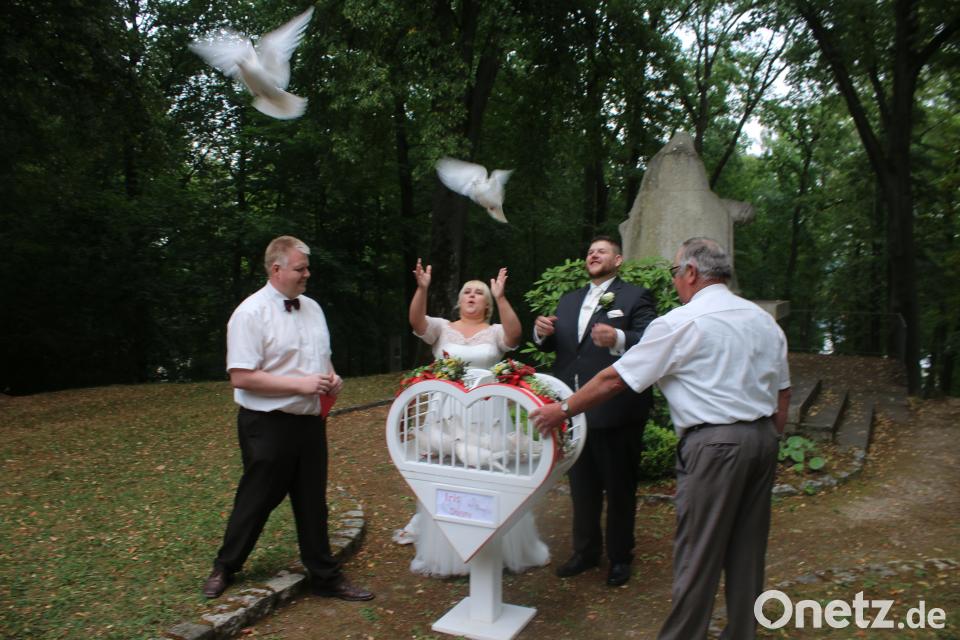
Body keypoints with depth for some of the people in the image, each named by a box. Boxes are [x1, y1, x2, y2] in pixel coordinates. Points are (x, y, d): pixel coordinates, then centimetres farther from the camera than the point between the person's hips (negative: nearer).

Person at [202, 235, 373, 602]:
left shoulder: (312, 308, 9)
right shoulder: (251, 313, -13)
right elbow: (241, 377, -19)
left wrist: (331, 378, -1)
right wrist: (301, 384, -21)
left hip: (311, 421, 6)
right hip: (269, 424, -6)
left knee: (313, 502, 14)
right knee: (257, 501, 9)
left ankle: (325, 577, 26)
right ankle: (224, 569, 34)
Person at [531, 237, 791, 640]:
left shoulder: (680, 323, -9)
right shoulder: (764, 320, 12)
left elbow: (615, 379, -8)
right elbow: (781, 393, 15)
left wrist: (561, 411, 1)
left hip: (715, 443, -8)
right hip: (763, 438, 8)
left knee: (697, 555, 1)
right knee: (747, 547, 16)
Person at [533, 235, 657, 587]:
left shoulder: (635, 296, -4)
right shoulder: (569, 300, 16)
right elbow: (552, 345, 11)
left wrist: (618, 339, -38)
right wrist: (542, 332, -11)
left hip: (616, 410, -6)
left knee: (619, 488, 9)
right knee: (582, 487, 18)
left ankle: (620, 557, 27)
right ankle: (586, 551, 35)